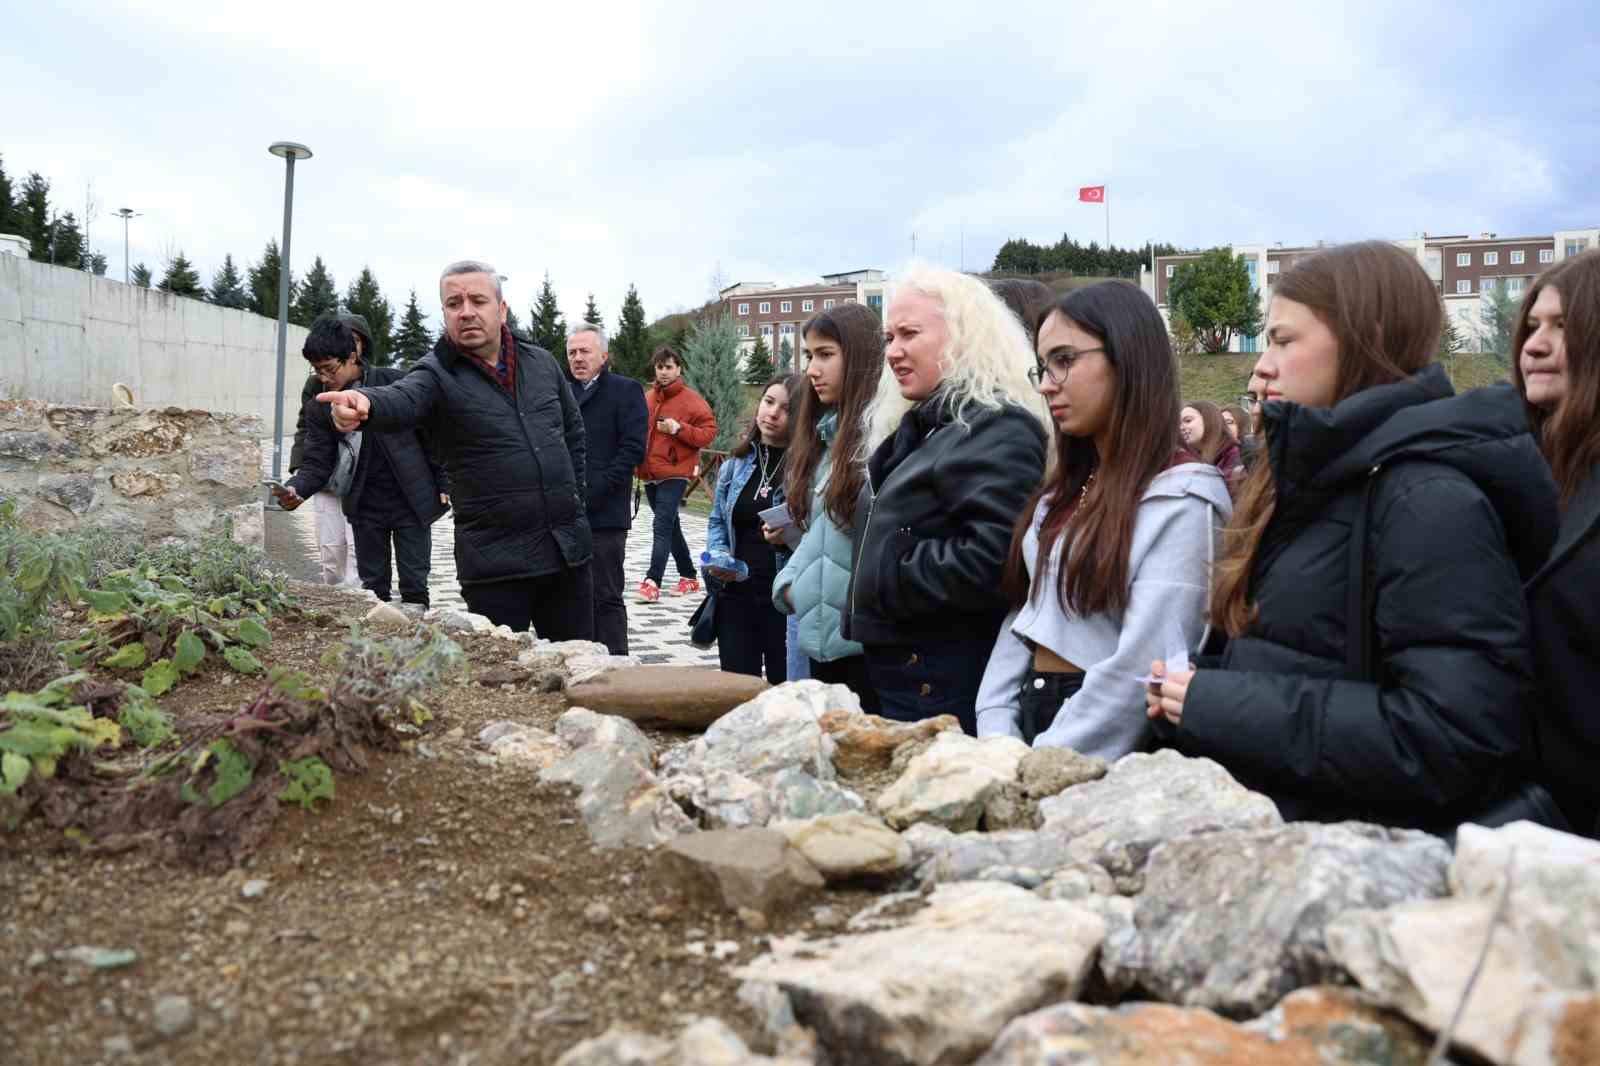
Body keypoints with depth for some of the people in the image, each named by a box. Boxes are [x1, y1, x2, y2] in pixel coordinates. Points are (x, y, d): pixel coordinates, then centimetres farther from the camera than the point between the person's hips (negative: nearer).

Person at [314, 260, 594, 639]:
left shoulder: (542, 363, 8)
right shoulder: (437, 374, -7)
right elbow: (401, 399, -30)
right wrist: (366, 401, -52)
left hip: (568, 550, 4)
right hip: (495, 562, -4)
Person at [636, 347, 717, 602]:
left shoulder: (692, 399, -5)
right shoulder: (647, 398, 11)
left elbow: (708, 432, -7)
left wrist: (678, 429, -19)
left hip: (674, 473, -7)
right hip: (649, 474, 7)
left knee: (662, 527, -15)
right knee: (670, 527, 15)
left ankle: (653, 581, -18)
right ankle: (689, 576, 27)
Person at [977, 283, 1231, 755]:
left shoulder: (1182, 497, -10)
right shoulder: (1067, 488, 14)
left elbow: (1140, 670, -17)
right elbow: (1021, 615, 8)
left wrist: (1038, 773, -16)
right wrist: (996, 743, -3)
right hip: (1031, 716, 6)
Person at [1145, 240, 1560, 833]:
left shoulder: (1428, 498, -14)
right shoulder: (1323, 476, 13)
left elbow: (1451, 737, -22)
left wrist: (1223, 709, -19)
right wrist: (1194, 700, -1)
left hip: (1367, 858, -7)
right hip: (1272, 825, 7)